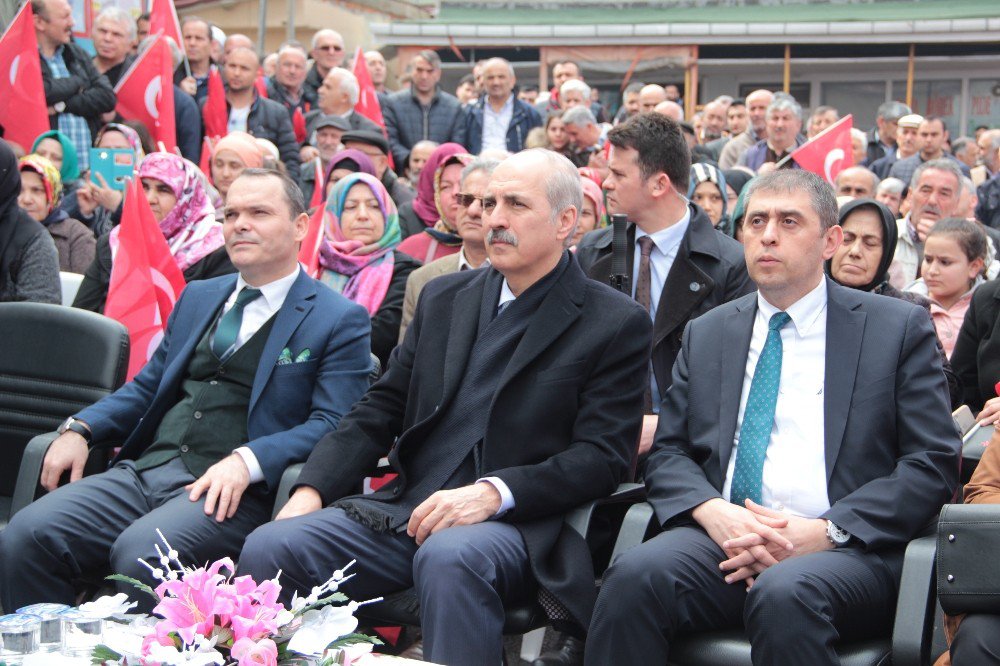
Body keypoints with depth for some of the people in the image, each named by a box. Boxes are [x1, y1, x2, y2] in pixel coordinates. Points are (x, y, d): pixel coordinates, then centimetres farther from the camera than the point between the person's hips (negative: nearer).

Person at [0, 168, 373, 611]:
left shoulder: (340, 320, 4)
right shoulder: (198, 297, 24)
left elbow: (331, 425, -6)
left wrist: (248, 461, -22)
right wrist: (80, 428, 7)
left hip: (234, 491, -5)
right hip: (145, 470, 6)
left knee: (140, 553, -33)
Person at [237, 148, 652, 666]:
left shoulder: (616, 323, 2)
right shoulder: (443, 298, 18)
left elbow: (602, 456, -6)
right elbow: (379, 410, 16)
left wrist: (495, 492, -20)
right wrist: (311, 489, 0)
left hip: (515, 522, -5)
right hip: (406, 508, 5)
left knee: (448, 557, -38)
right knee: (268, 548, -18)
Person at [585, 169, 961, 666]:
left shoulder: (900, 328, 9)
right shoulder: (706, 334, 20)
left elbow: (934, 463, 2)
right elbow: (668, 452, 16)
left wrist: (827, 531, -12)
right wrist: (711, 511, -8)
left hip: (849, 547, -2)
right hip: (722, 535, 3)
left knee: (784, 593, -37)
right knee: (635, 576, -29)